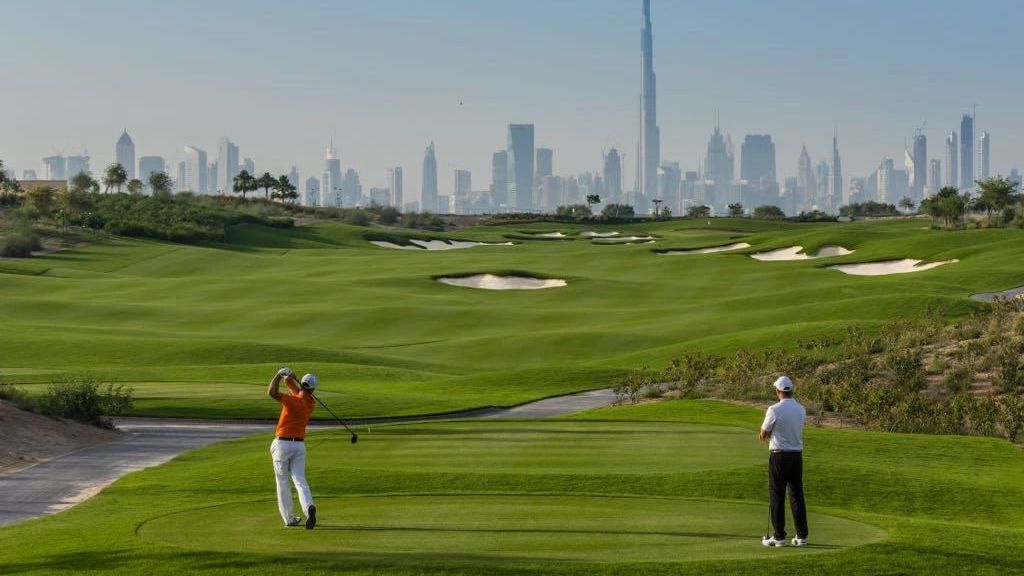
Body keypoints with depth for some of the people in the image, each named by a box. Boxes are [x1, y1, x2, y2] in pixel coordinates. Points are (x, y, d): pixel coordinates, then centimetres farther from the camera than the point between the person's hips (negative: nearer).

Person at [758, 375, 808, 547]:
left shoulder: (774, 410, -14)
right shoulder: (801, 410, 5)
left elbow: (764, 434, -3)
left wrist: (765, 435, 18)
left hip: (779, 456, -5)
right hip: (797, 455, 5)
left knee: (777, 496, 1)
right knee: (797, 495, 9)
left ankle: (779, 536, 1)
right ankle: (802, 536, 8)